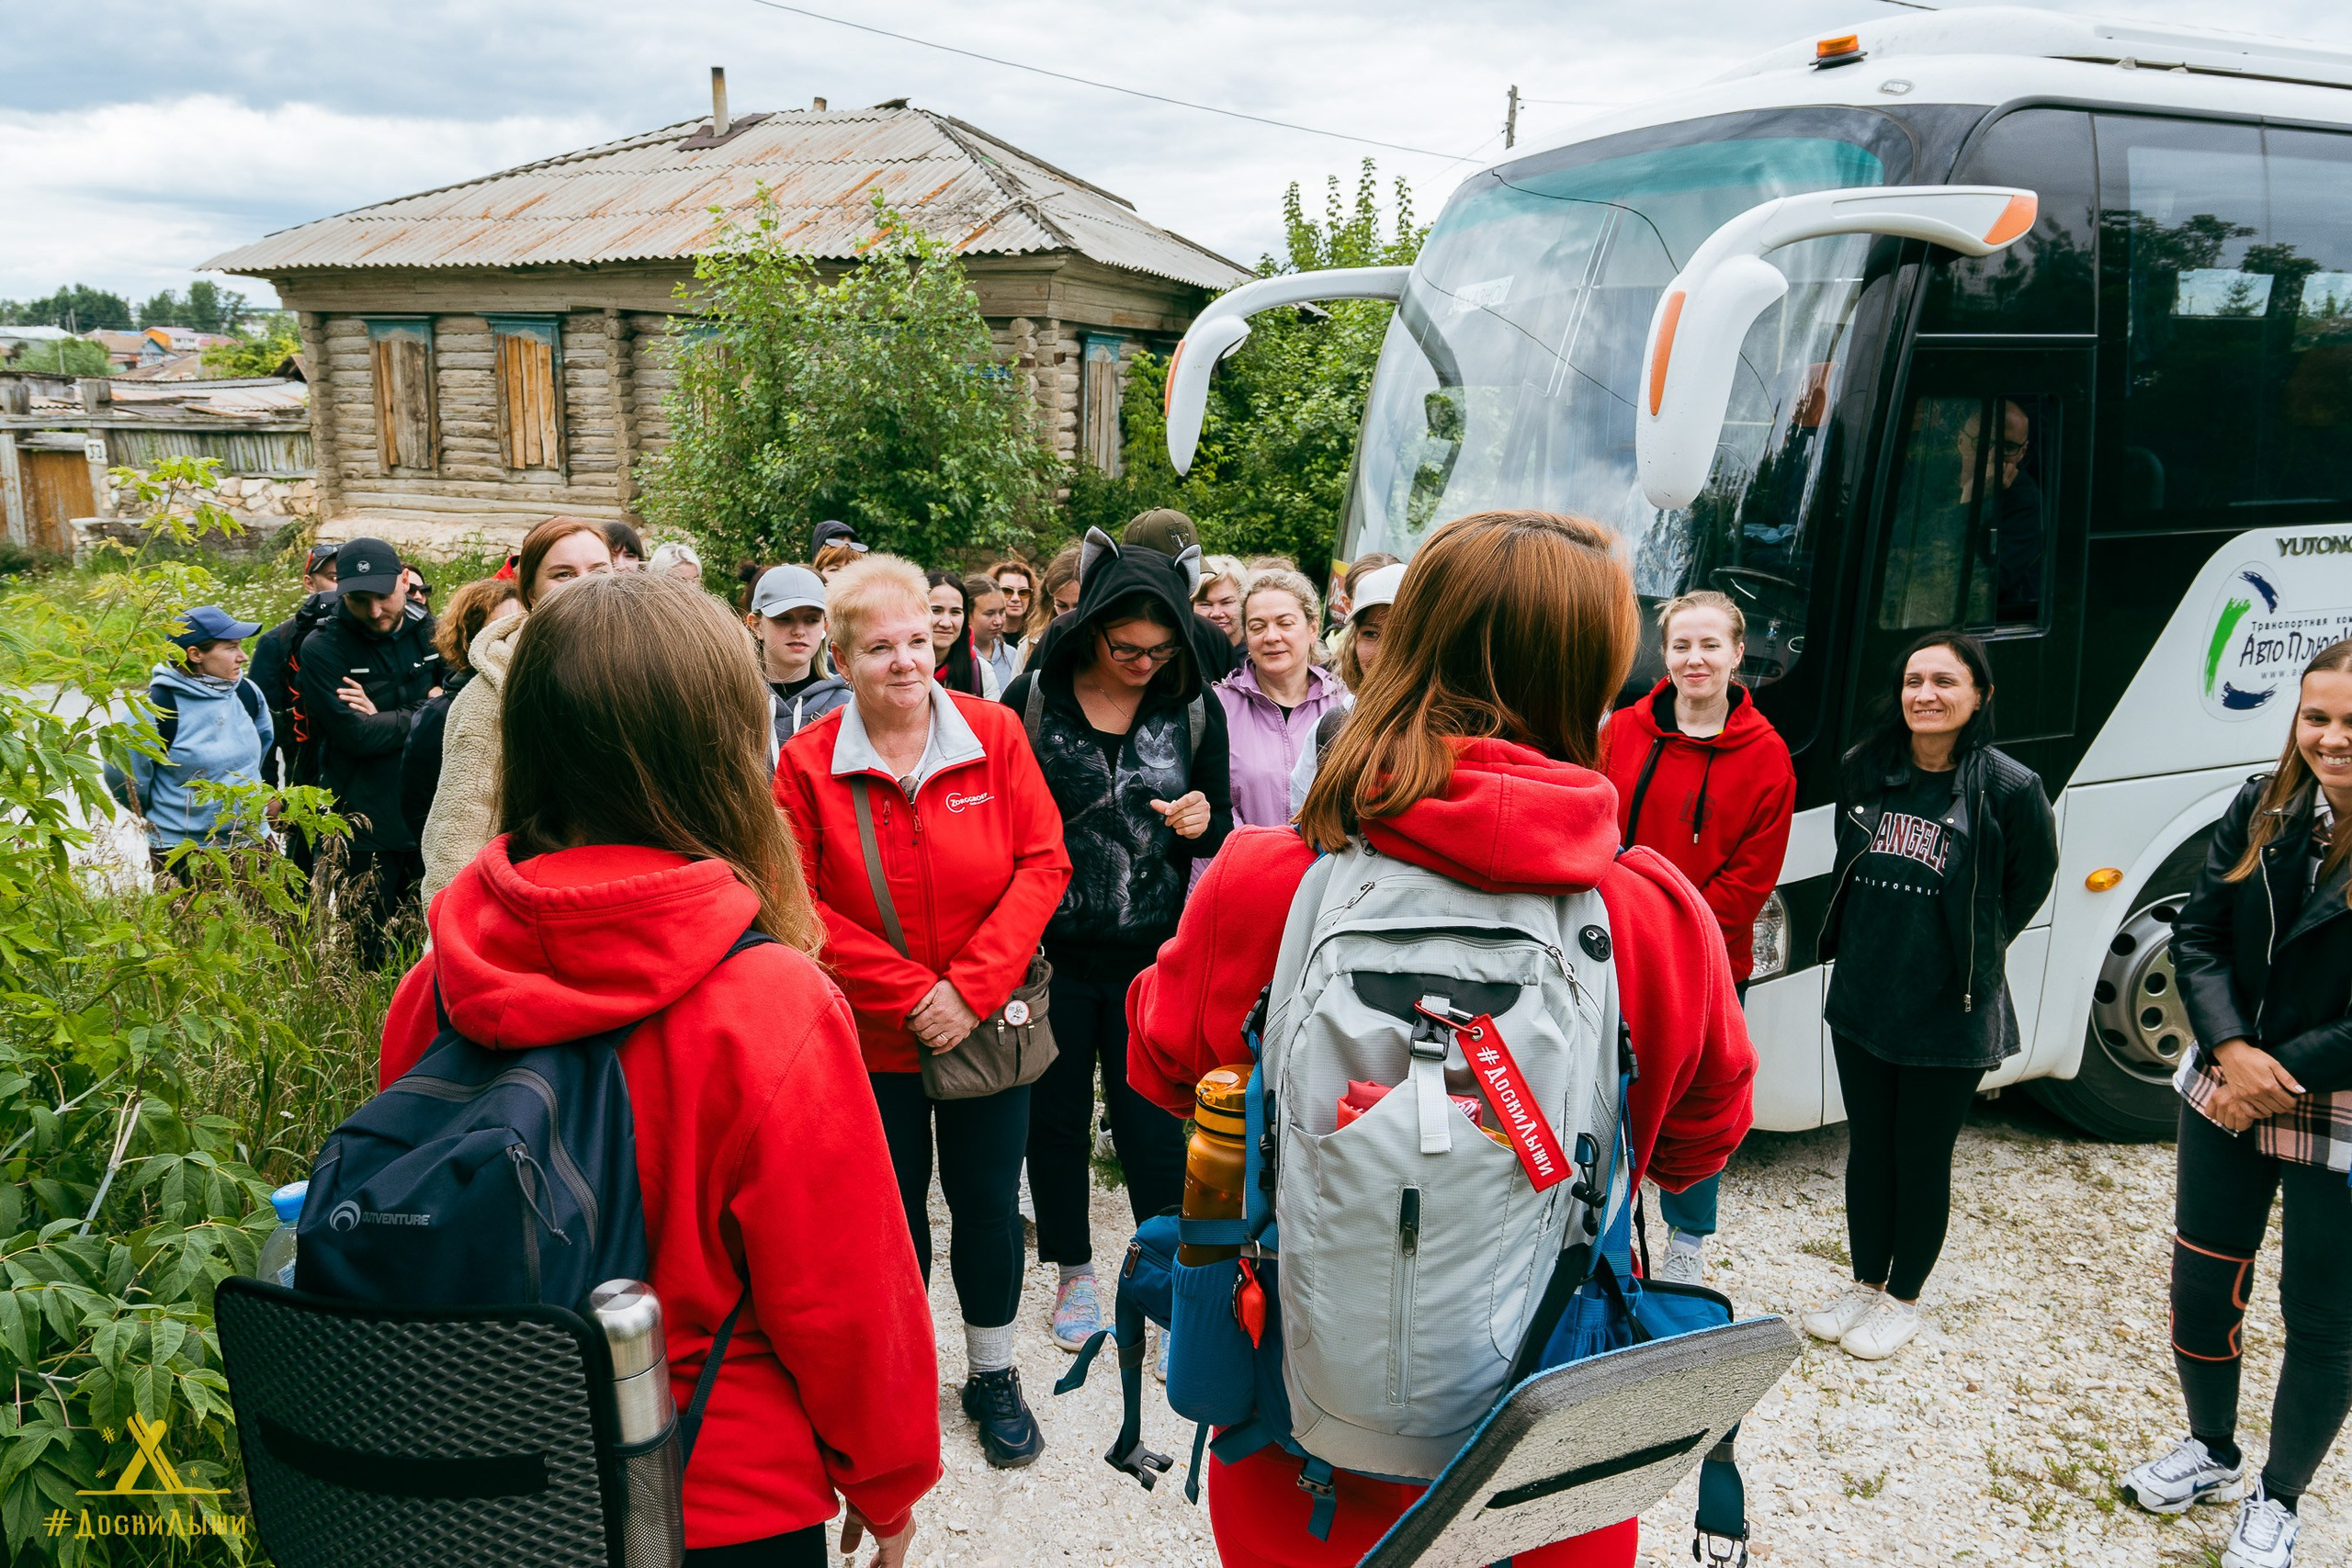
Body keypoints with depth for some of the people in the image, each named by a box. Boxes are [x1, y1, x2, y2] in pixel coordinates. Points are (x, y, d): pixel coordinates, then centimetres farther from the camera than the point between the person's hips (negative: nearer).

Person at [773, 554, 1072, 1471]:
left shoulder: (995, 734, -7)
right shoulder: (808, 762, -8)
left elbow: (1042, 863, -7)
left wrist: (971, 986, -15)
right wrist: (909, 992, -16)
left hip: (988, 1020, 1)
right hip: (872, 1035, 0)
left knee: (988, 1200, 12)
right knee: (892, 1206, 14)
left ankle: (993, 1376, 32)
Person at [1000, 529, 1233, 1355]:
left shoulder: (1195, 709, -2)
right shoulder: (1033, 699, -6)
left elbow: (1221, 828, 9)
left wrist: (1202, 823, -15)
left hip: (1152, 955, 0)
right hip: (1051, 953, 0)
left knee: (1154, 1129, 2)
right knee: (1056, 1119, 14)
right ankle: (1074, 1272, 34)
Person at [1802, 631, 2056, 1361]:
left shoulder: (2009, 787, -12)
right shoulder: (1865, 769, 0)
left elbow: (2029, 884, 2)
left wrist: (1974, 952, 5)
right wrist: (1871, 938, 12)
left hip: (1949, 1014, -4)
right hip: (1859, 999, 4)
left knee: (1922, 1159, 10)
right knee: (1867, 1149, 16)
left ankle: (1903, 1299, 28)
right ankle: (1865, 1283, 34)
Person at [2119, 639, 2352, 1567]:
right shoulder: (2263, 812, -3)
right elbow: (2196, 936, -1)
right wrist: (2231, 1052, -14)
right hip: (2224, 1104, 4)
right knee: (2200, 1283, 15)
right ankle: (2211, 1450, 40)